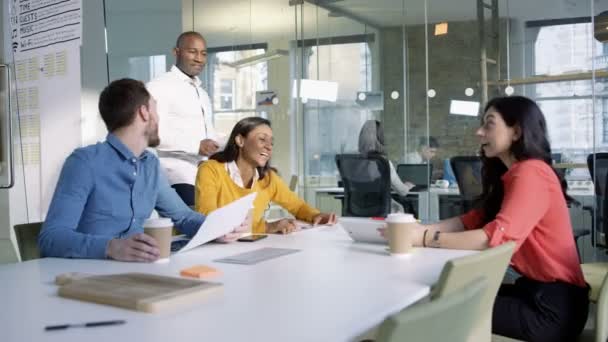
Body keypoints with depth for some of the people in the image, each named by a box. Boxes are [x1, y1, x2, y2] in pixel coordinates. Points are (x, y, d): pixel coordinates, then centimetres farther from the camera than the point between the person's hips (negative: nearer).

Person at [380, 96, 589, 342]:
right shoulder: (514, 175, 14)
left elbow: (498, 236, -30)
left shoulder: (531, 173, -19)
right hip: (534, 289, 8)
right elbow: (473, 220, 5)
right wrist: (422, 228, -10)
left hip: (553, 305, -8)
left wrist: (426, 239, -27)